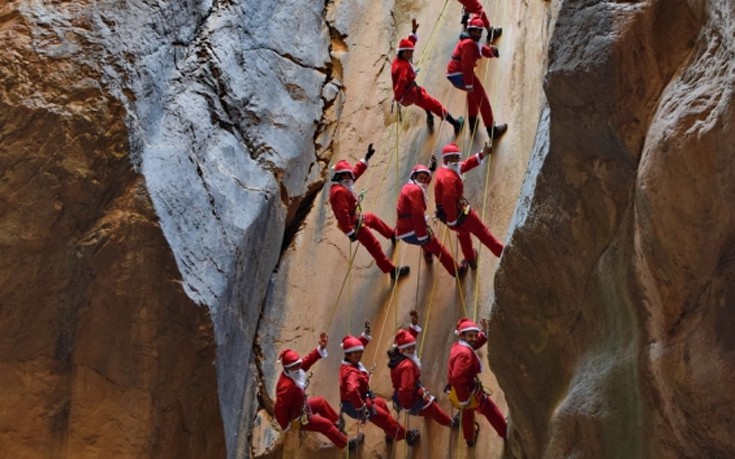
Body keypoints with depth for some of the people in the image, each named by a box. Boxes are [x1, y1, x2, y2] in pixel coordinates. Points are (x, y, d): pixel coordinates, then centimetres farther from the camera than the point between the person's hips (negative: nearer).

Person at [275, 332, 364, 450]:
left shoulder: (295, 371, -15)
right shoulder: (286, 386, -41)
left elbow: (307, 360, -9)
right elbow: (279, 409, -40)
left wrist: (321, 348, -22)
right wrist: (287, 426, -28)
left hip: (300, 406, 9)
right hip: (296, 417, -9)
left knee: (321, 401, 27)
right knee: (325, 424, 1)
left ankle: (337, 424, 47)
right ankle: (347, 443, 20)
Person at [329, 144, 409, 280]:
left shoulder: (342, 186, 2)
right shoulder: (339, 192, -30)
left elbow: (356, 171, 15)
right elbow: (342, 214, -37)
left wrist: (366, 158, 16)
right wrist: (350, 232, -37)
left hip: (357, 218, 11)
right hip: (354, 224, -11)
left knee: (373, 218, 36)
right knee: (374, 246, -7)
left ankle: (392, 234, 61)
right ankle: (392, 270, -3)